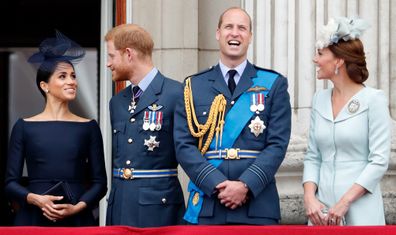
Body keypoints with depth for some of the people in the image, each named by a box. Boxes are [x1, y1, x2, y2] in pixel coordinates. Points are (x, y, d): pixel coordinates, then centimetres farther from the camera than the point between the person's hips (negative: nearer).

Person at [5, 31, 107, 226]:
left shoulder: (88, 127, 5)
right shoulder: (24, 127, 3)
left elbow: (100, 182, 5)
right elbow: (10, 183, 3)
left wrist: (77, 207, -11)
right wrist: (37, 199, -14)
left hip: (77, 218, 1)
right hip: (34, 218, 0)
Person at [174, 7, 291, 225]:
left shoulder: (274, 84, 8)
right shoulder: (193, 86, 10)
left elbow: (277, 144, -1)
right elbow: (184, 146, 3)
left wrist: (246, 185, -14)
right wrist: (218, 185, -11)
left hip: (257, 206, -1)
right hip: (206, 207, 1)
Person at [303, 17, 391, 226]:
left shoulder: (373, 99, -6)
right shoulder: (319, 99, 8)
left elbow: (379, 161, -10)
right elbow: (313, 157, 10)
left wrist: (345, 201, -16)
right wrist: (309, 198, -6)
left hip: (360, 210, -4)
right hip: (322, 209, 5)